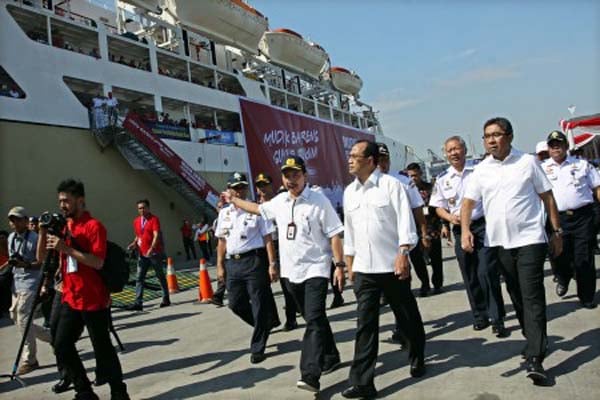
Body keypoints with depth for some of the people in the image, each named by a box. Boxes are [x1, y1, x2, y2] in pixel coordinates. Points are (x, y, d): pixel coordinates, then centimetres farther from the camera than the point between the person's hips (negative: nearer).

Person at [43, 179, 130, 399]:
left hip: (94, 300, -7)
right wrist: (44, 234, -2)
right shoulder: (64, 226, 13)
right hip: (70, 299, 7)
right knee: (61, 345, 5)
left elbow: (98, 262, -21)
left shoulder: (94, 226, -11)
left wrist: (67, 248, -24)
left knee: (102, 348, 1)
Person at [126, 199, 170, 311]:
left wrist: (151, 249, -30)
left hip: (155, 253, -5)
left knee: (160, 276, 7)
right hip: (142, 254, 5)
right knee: (139, 278, -1)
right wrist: (134, 243, 1)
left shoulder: (154, 219, -9)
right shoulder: (136, 221, 9)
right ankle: (138, 303, -1)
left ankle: (166, 299, 18)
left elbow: (156, 236, -18)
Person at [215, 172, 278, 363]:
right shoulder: (224, 213, 12)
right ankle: (264, 327, 35)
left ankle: (257, 349, 16)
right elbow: (222, 241, 15)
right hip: (232, 263, 5)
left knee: (259, 305, 1)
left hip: (254, 261, -5)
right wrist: (220, 265, 11)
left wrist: (272, 264, -12)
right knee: (235, 303, 10)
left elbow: (268, 239, -6)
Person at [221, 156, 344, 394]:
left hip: (315, 269, -6)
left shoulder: (319, 201, -10)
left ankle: (310, 376, -15)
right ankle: (330, 358, 34)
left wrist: (339, 265, -15)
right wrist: (233, 200, 34)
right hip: (292, 271, 6)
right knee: (314, 319, 17)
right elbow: (258, 209, 27)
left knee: (314, 321, -13)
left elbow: (334, 235, -10)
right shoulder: (279, 202, 8)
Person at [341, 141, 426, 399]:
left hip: (392, 265, -3)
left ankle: (418, 360, 38)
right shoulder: (349, 192, 10)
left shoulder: (391, 185, -6)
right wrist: (349, 263, 14)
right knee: (365, 324, 1)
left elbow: (405, 221, -11)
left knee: (408, 318, 13)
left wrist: (402, 254, -20)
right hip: (363, 269, 4)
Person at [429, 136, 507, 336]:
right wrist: (450, 217, -10)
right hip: (460, 230, 3)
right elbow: (439, 207, 10)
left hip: (482, 225, -3)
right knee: (469, 276, 11)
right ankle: (480, 315, 26)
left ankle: (497, 319, 3)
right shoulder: (442, 179, 5)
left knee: (487, 272, -8)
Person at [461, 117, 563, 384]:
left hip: (529, 239, -3)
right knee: (516, 295, 14)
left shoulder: (527, 162, 0)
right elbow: (468, 202, 4)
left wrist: (557, 231, 2)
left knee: (532, 296, -7)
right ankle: (535, 340, 33)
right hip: (498, 242, 4)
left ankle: (534, 358, -5)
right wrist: (465, 230, -13)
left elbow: (547, 197, 3)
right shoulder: (481, 170, 6)